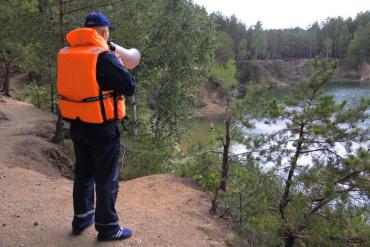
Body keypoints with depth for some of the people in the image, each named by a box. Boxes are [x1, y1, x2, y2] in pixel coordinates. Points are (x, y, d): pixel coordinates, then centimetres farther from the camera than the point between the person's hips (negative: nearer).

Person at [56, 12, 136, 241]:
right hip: (102, 127, -6)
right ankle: (107, 227, 17)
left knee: (83, 172, 21)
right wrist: (118, 65, 2)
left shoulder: (66, 54, 3)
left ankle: (82, 218, 34)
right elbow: (130, 87, -15)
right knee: (107, 179, 6)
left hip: (77, 124, 7)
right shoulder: (104, 56, -17)